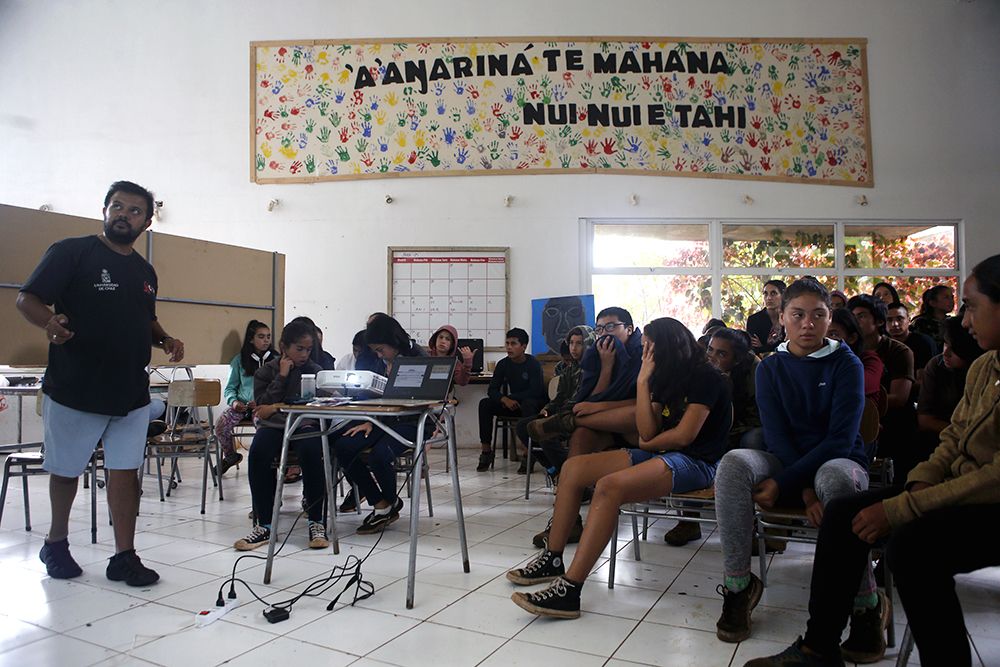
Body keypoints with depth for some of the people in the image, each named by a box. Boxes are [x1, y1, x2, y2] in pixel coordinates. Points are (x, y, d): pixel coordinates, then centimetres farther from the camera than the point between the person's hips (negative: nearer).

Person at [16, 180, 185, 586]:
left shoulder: (145, 272, 13)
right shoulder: (70, 252, -4)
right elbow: (27, 299, -8)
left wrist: (164, 339, 4)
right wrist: (50, 321, -30)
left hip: (131, 395, 4)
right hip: (73, 391, -4)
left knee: (125, 472, 3)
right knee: (66, 470, 12)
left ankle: (124, 557, 10)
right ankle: (56, 543, 35)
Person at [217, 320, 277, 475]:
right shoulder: (239, 360, 11)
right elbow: (230, 388, 13)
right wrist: (233, 401, -8)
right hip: (241, 404, 3)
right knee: (220, 426, -22)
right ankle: (230, 456, 10)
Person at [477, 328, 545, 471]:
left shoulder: (533, 364, -12)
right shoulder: (503, 364, 1)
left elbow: (535, 392, -21)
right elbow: (492, 390, -5)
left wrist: (510, 397, -19)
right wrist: (505, 399, -27)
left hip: (534, 404, -5)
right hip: (512, 405, 5)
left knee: (528, 404, -39)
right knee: (485, 403, -17)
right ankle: (486, 451, -18)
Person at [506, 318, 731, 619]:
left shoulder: (705, 377, -8)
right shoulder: (665, 379, 17)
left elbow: (684, 435, -16)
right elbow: (647, 432, 3)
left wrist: (648, 444, 2)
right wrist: (642, 382, -2)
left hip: (696, 461, -9)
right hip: (660, 455, 9)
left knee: (609, 486, -34)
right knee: (574, 467, -5)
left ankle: (569, 590, -35)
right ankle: (552, 559, 0)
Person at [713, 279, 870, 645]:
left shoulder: (846, 364, -3)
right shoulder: (770, 368, 5)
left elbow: (841, 439, -14)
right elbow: (776, 435, -5)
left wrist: (783, 483, -23)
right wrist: (806, 490, -21)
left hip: (838, 461, -2)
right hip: (785, 461, 2)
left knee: (833, 477, -39)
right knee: (733, 463, -29)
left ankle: (866, 605, -23)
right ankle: (738, 586, -21)